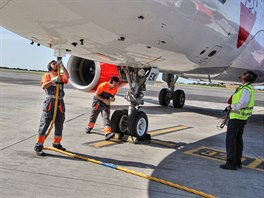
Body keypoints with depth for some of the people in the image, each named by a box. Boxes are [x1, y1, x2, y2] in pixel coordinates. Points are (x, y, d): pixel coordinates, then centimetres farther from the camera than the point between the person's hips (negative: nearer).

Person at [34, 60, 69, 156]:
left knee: (59, 125, 10)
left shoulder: (61, 76, 17)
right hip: (50, 101, -4)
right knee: (44, 124, -7)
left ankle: (56, 143, 26)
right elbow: (43, 86, -7)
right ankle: (38, 146, -4)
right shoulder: (47, 75, 9)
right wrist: (53, 80, -14)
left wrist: (62, 66, -12)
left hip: (60, 103, 4)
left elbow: (67, 77, -7)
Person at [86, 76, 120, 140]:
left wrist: (112, 98, -16)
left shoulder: (116, 88, -13)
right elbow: (96, 95, -18)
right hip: (97, 101, -2)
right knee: (94, 115, 15)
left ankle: (107, 133, -29)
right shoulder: (103, 85, -26)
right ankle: (90, 127, 43)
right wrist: (104, 100, -26)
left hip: (106, 103, 2)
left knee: (106, 117, -15)